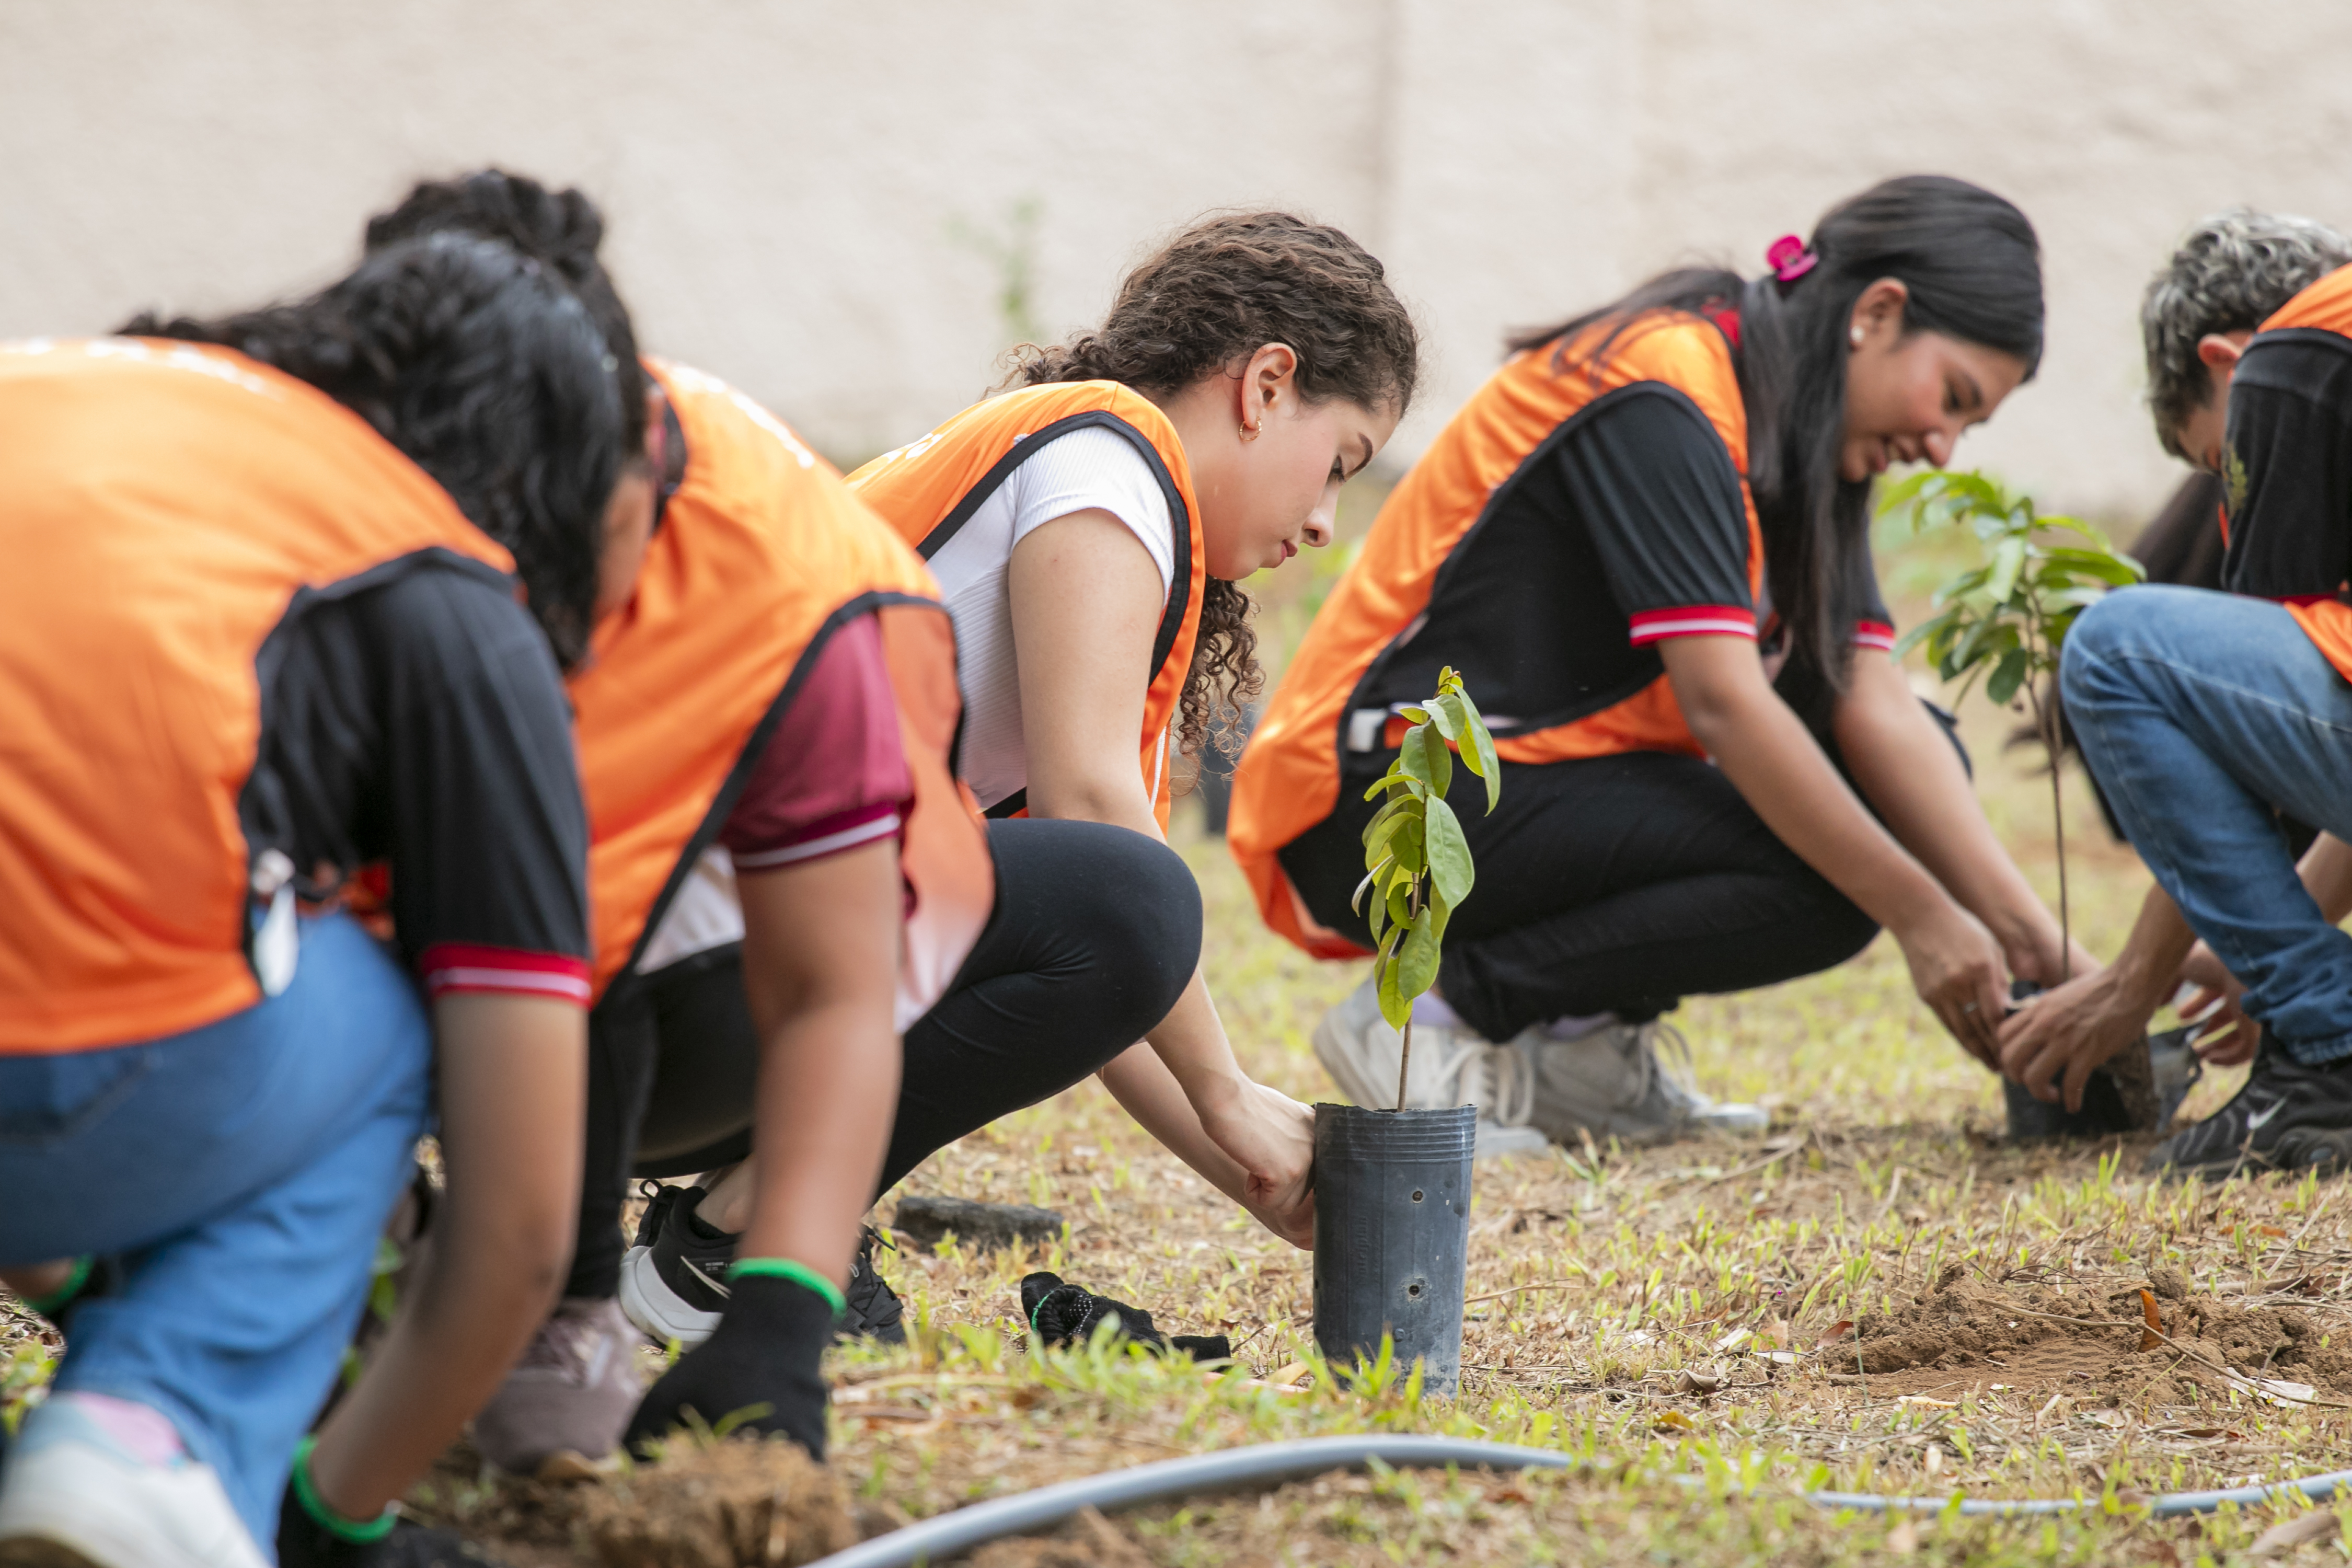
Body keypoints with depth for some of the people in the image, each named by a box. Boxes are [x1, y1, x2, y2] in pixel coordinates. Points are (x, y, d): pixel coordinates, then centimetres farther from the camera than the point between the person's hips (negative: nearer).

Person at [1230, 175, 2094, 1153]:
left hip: (1533, 783, 10)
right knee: (1818, 887, -23)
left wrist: (2029, 934, -9)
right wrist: (1922, 917, -23)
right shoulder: (1664, 392, -18)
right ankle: (1439, 1020, -13)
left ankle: (1578, 1041, 3)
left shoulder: (1803, 447, 11)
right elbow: (1724, 704, -24)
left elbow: (1876, 707, 2)